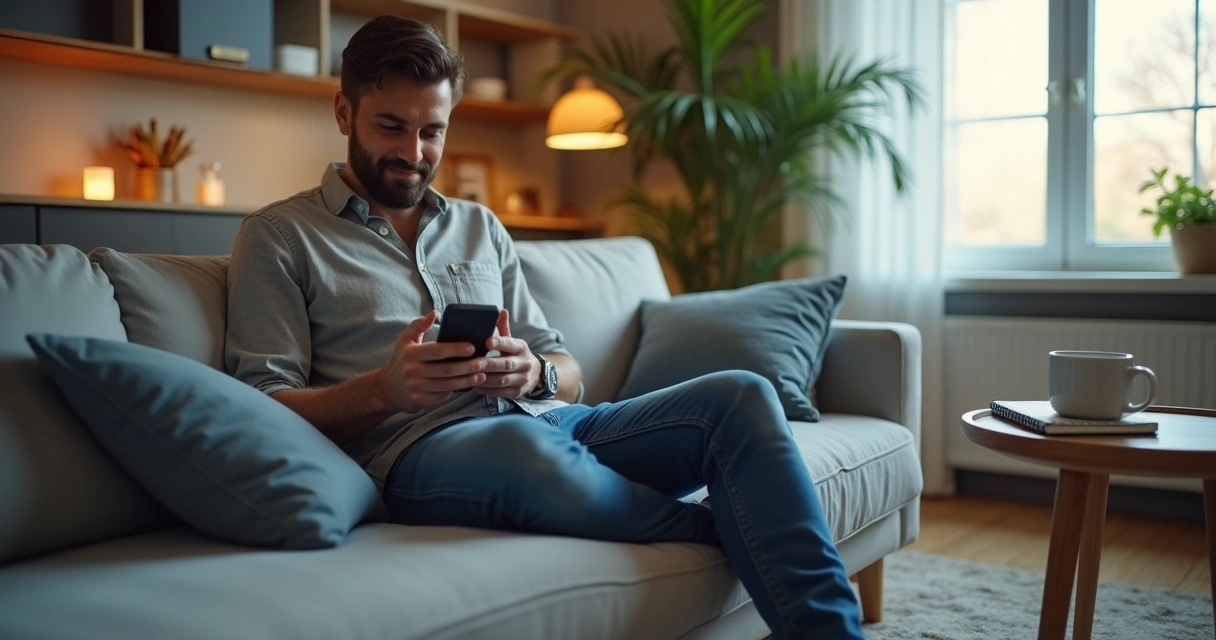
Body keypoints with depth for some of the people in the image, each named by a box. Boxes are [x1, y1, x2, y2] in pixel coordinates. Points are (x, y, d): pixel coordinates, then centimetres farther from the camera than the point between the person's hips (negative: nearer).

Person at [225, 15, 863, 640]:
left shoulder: (481, 226, 23)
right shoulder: (278, 237, 9)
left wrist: (534, 373, -6)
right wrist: (382, 390, -19)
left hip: (545, 422, 6)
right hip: (416, 450, -5)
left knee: (740, 395, -17)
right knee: (523, 446, -40)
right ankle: (734, 534, -14)